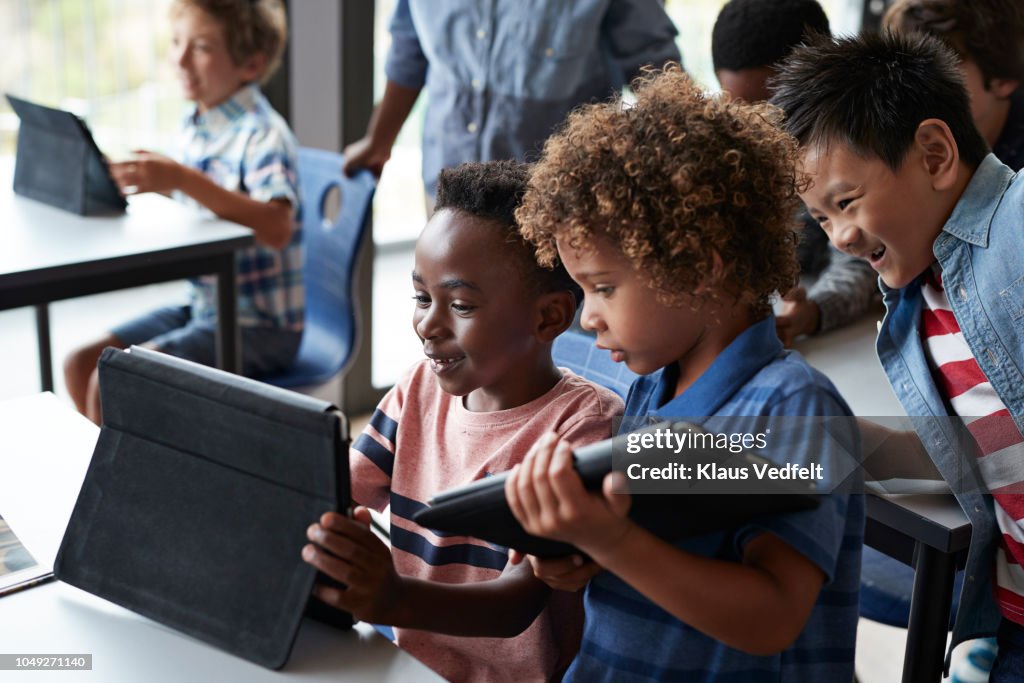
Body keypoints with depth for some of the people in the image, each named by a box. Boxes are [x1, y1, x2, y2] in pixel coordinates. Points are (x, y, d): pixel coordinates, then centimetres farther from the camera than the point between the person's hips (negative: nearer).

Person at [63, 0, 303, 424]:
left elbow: (277, 228, -35)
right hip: (203, 308, 9)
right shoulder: (193, 128, 7)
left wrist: (184, 179, -39)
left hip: (262, 328, -8)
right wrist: (156, 182, 0)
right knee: (81, 364, 6)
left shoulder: (262, 134, -18)